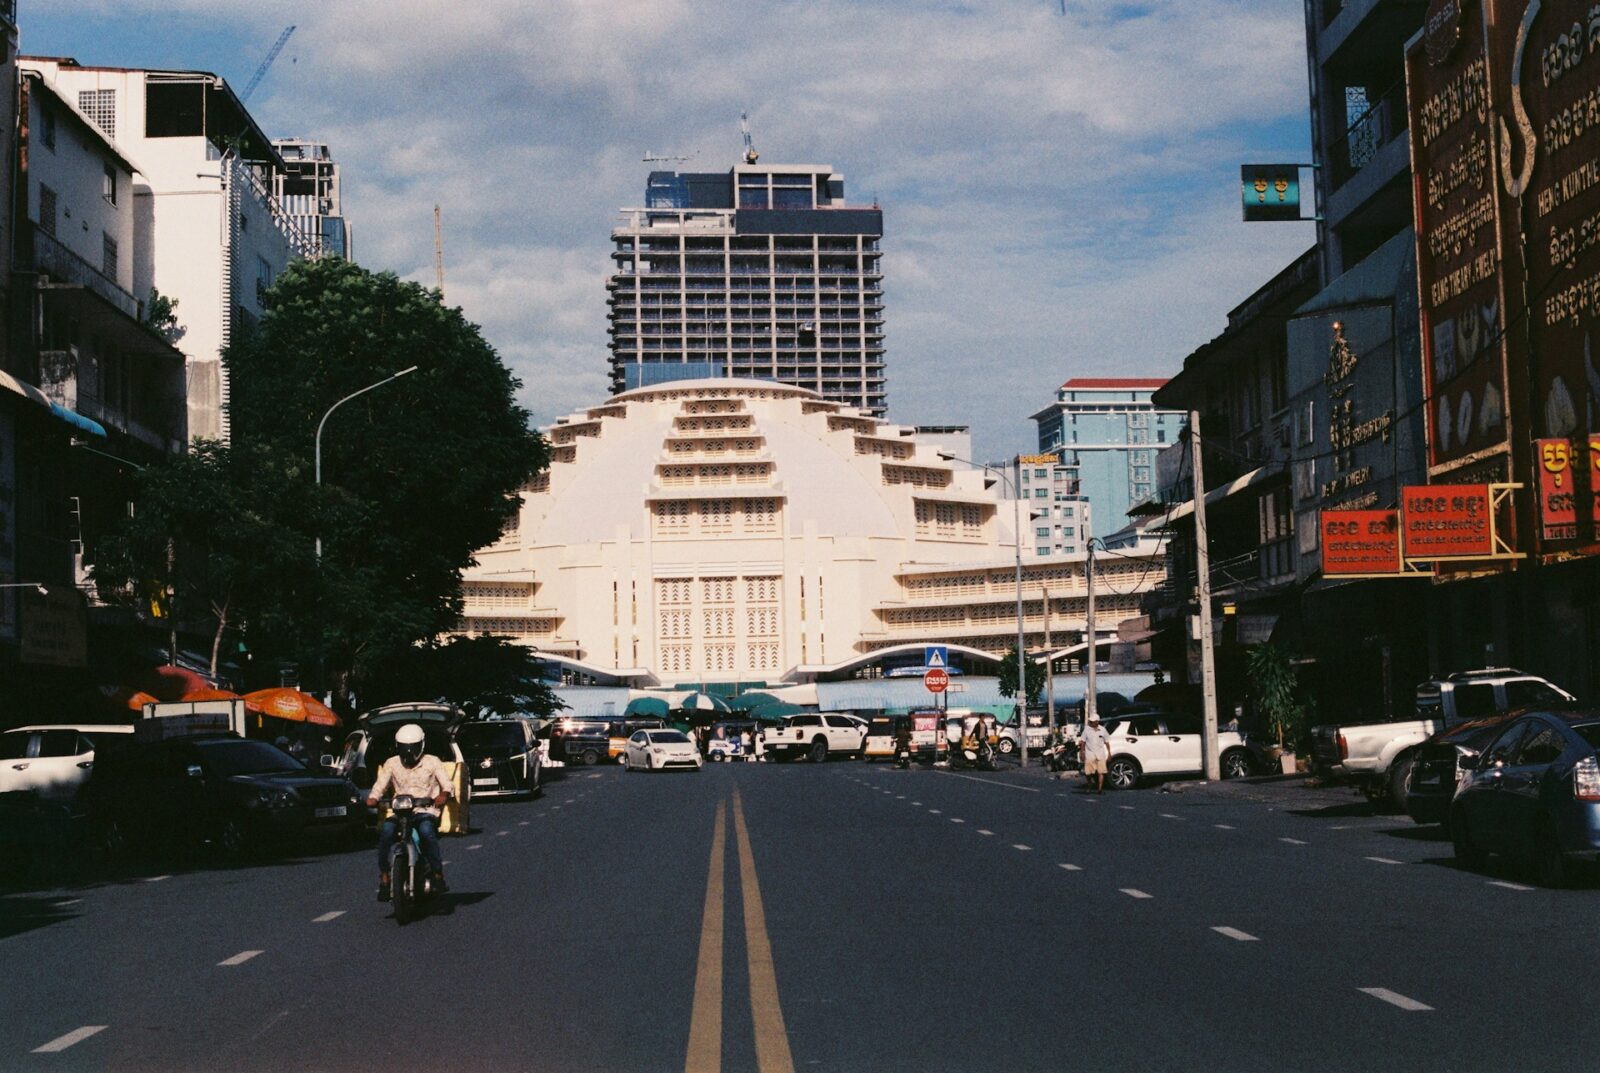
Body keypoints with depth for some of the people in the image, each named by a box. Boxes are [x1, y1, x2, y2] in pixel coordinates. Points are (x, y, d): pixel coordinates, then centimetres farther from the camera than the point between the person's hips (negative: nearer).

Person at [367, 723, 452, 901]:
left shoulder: (432, 762, 7)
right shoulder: (391, 764, 12)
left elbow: (446, 783, 1)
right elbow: (380, 785, 8)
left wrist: (444, 794, -22)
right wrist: (373, 798, -14)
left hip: (426, 811, -2)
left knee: (427, 830, -36)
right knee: (386, 830, -31)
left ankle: (438, 874, -26)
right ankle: (384, 877, -25)